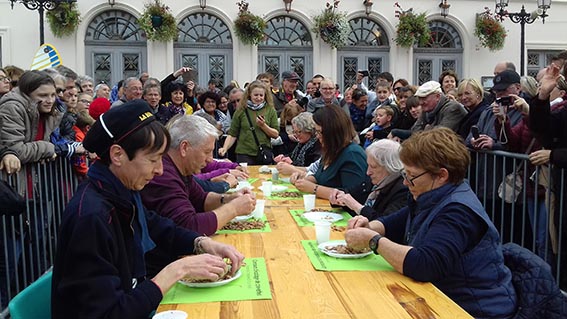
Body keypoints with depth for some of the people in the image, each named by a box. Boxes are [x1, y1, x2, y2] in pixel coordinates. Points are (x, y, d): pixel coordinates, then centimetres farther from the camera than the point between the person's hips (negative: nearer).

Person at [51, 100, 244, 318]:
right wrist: (177, 270, -25)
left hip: (133, 301, 7)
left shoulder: (123, 192, -3)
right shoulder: (90, 218, -27)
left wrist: (204, 244, -5)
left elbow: (159, 228, 12)